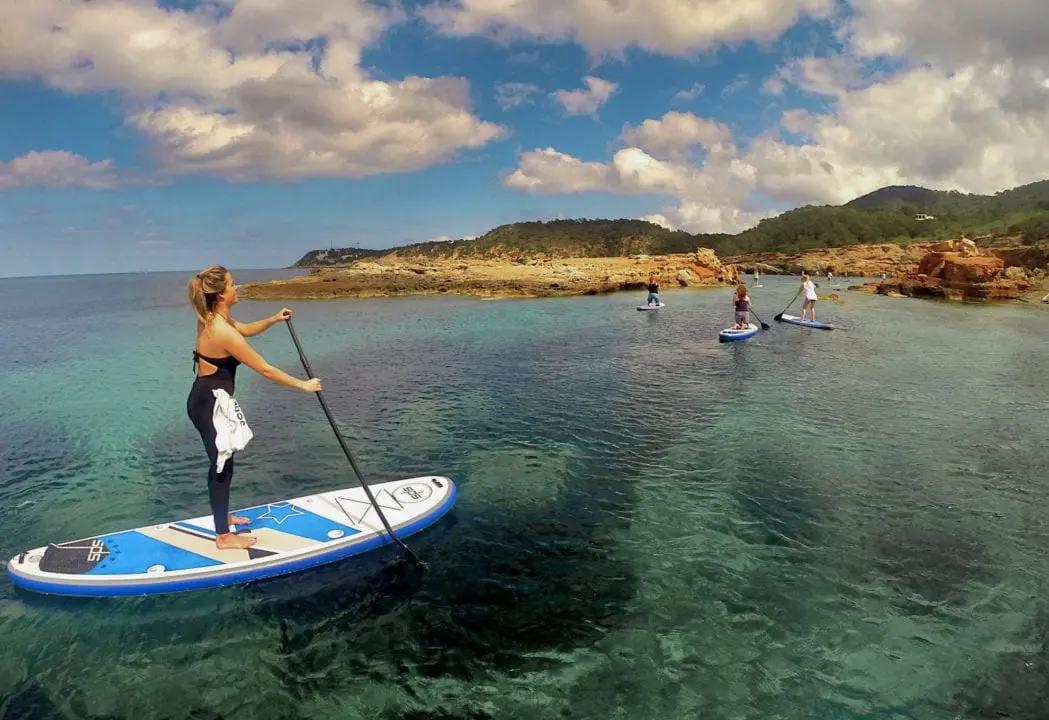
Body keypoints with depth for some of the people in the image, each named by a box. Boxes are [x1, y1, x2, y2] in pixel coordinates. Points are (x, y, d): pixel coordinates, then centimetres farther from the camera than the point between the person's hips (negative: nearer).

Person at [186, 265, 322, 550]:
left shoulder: (211, 318, 2)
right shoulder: (223, 332, -27)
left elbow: (244, 329, 23)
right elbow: (265, 370, -22)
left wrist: (273, 319, 7)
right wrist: (303, 385, -13)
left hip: (207, 399, 10)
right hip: (210, 403, -10)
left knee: (222, 460, 23)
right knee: (221, 465, 3)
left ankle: (222, 516, 42)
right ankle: (223, 536, 16)